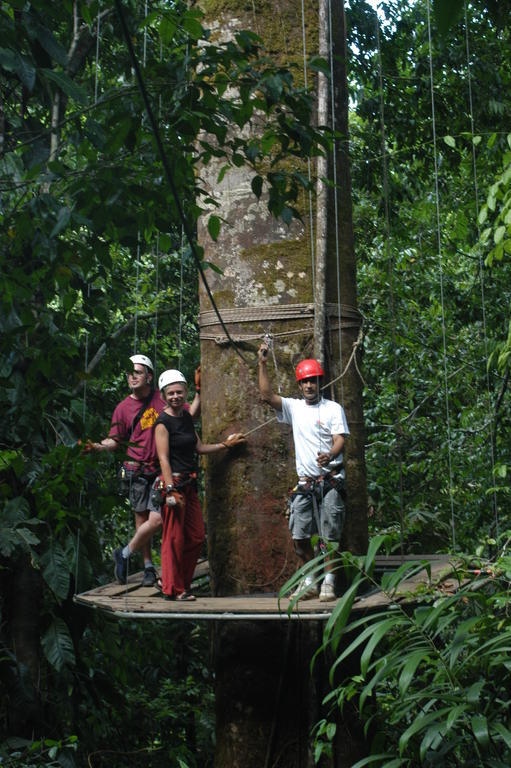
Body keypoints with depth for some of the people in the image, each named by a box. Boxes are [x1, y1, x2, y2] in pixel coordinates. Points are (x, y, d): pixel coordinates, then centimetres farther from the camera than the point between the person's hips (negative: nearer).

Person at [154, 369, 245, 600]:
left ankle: (180, 582, 22)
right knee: (174, 538, -4)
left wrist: (225, 445, 21)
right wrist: (171, 490, -22)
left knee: (196, 537, 11)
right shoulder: (163, 422, -10)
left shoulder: (186, 417, 14)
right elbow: (163, 458, -16)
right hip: (173, 482, -9)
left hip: (189, 484, 9)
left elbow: (199, 447, 21)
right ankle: (172, 589, 5)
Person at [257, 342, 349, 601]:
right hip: (305, 483, 4)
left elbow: (340, 440, -9)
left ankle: (328, 582, 4)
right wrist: (262, 364, -9)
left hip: (330, 481, -4)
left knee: (330, 535, -4)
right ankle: (309, 582, 15)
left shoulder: (333, 409, 1)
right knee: (299, 536, 2)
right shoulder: (294, 407, 11)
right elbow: (267, 395, -1)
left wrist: (330, 456, -31)